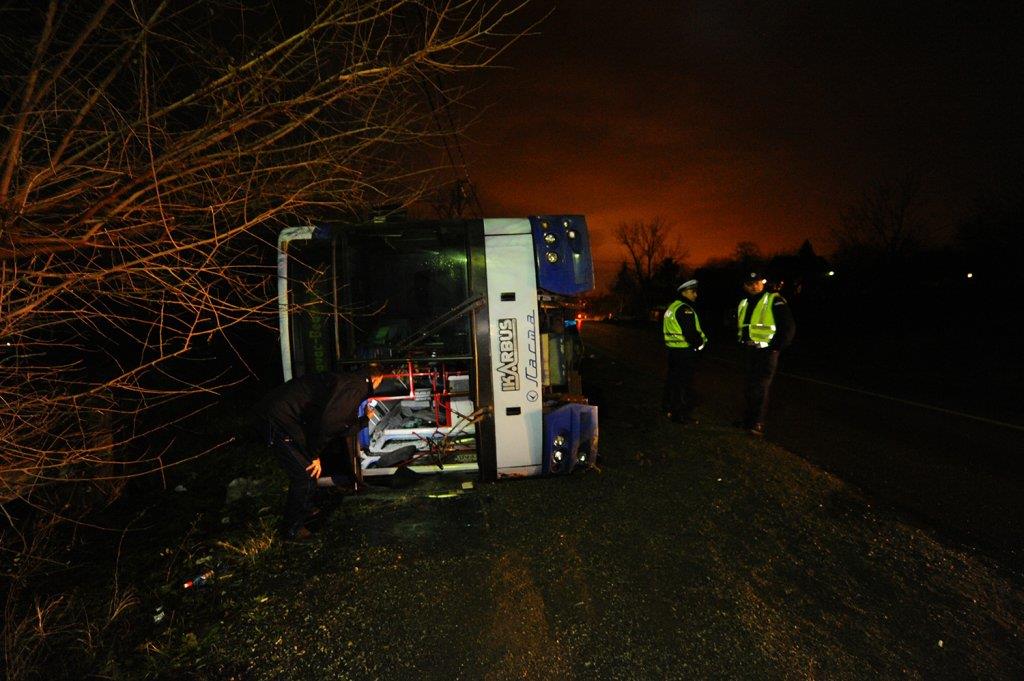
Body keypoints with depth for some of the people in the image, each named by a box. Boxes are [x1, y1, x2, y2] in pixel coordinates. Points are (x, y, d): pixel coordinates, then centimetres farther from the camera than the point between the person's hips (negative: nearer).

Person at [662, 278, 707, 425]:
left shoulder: (672, 307, 14)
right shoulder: (684, 309, -17)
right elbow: (691, 333, -23)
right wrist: (701, 341, -4)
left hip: (673, 349, 10)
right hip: (685, 351, -10)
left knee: (673, 380, 18)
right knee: (684, 385, -4)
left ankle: (670, 409, 29)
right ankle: (683, 414, 2)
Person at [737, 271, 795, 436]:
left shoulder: (774, 300, -8)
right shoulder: (743, 304, 13)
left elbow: (789, 326, -11)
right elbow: (739, 325, 28)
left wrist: (777, 347, -11)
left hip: (767, 351, -7)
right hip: (750, 351, 7)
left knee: (761, 387, -9)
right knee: (750, 387, 14)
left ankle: (758, 424, -5)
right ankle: (750, 418, 27)